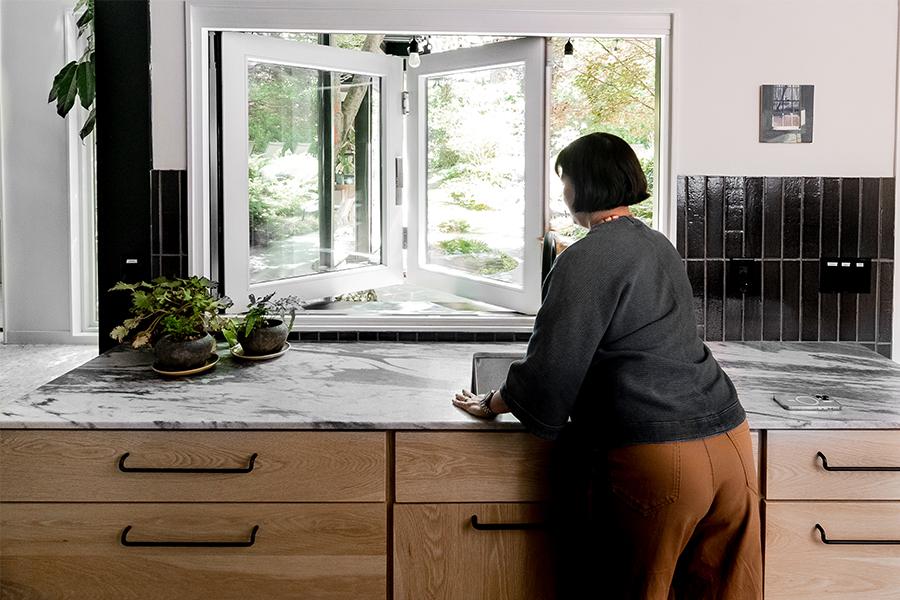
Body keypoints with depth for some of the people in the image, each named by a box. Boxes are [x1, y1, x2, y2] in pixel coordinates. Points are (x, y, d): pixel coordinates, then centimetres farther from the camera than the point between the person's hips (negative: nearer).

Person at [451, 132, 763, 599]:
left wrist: (492, 404, 6)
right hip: (729, 438, 8)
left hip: (657, 459, -8)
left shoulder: (587, 259, -10)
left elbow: (550, 371, -11)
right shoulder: (658, 245, 16)